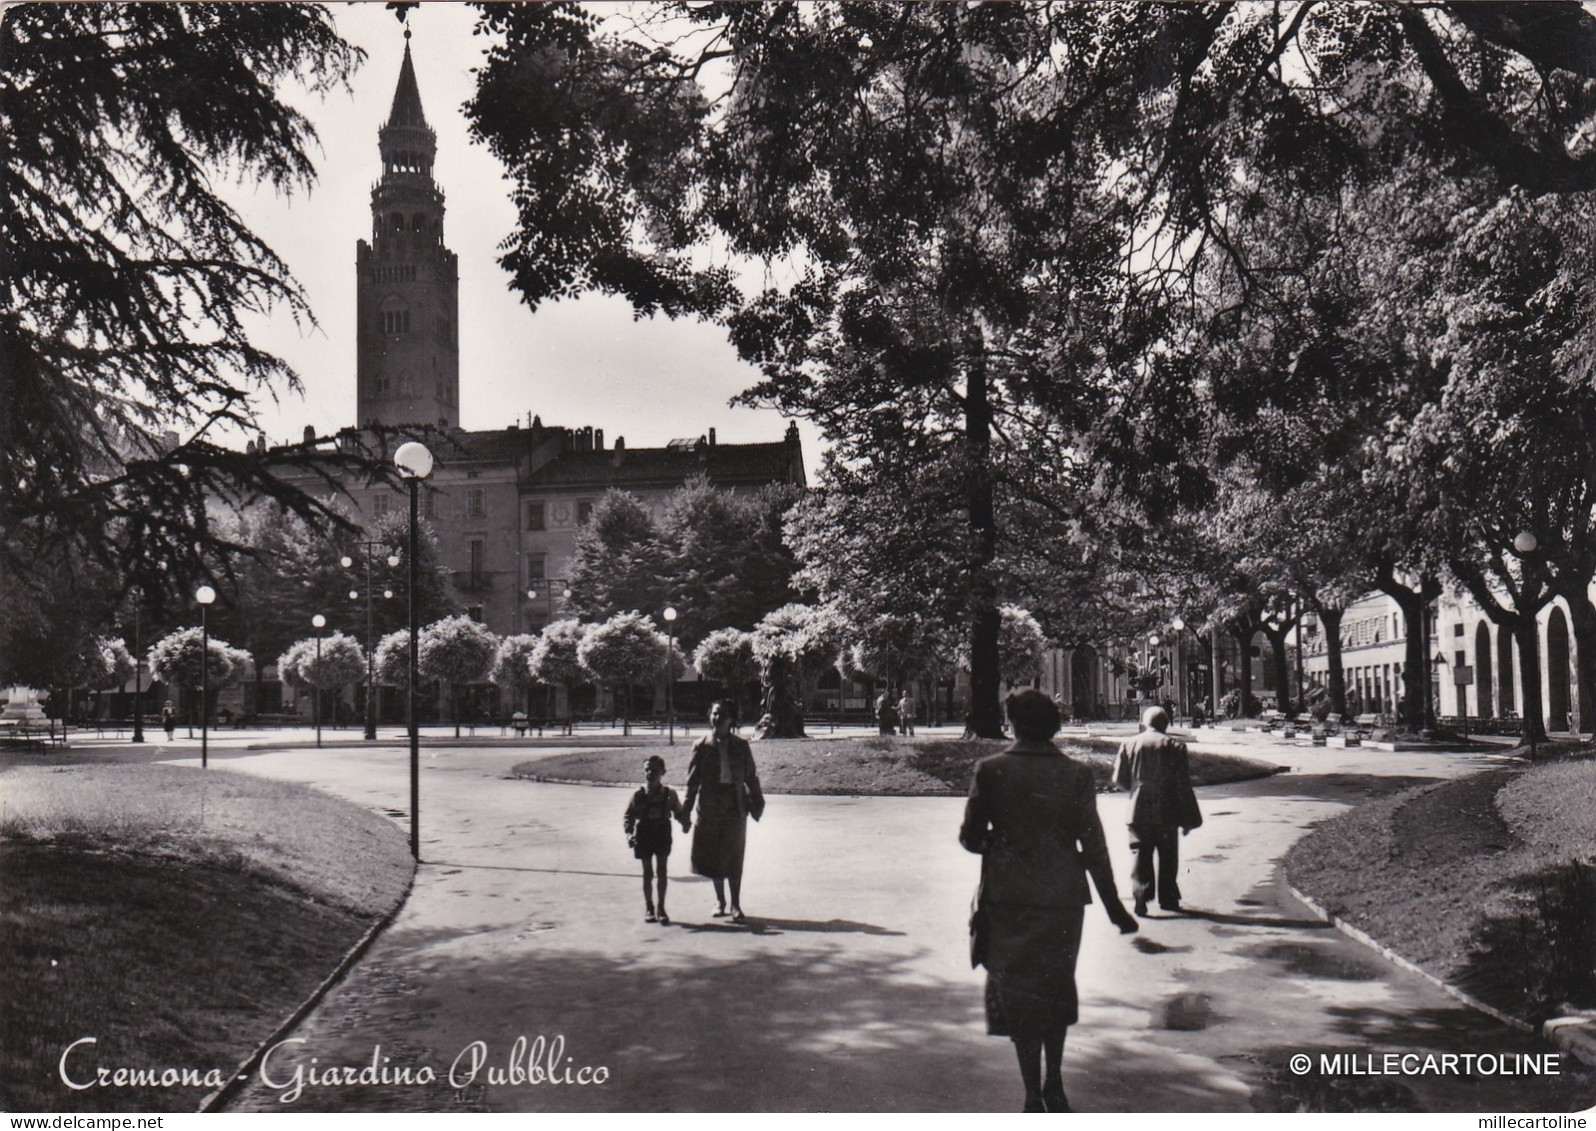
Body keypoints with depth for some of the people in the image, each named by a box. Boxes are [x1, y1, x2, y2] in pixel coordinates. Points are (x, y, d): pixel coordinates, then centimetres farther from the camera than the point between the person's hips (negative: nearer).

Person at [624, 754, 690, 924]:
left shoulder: (669, 793, -3)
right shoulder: (638, 795, -6)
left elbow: (679, 812, 4)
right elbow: (629, 815, -2)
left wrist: (686, 822, -14)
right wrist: (629, 833, -14)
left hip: (662, 834, 0)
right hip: (644, 835, 0)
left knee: (662, 870, 1)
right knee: (647, 872, 8)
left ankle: (661, 908, 10)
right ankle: (648, 908, 19)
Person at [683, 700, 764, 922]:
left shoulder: (741, 745, 2)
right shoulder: (702, 746, 0)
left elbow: (750, 776, 7)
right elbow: (693, 779, 2)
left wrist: (756, 802, 3)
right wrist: (687, 810, -1)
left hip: (735, 805, 0)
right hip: (710, 804, 0)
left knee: (734, 855, 2)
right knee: (713, 855, 7)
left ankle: (736, 904, 10)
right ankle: (719, 901, 22)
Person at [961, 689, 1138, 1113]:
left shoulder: (992, 771, -8)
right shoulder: (1076, 775, -4)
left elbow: (970, 837, -4)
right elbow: (1094, 847, -4)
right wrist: (1113, 905, 3)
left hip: (1008, 898, -2)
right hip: (1063, 896, 2)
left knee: (1018, 993, 6)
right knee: (1057, 988, 20)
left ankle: (1034, 1097, 6)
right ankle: (1053, 1085, 26)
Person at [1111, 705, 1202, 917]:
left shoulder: (1128, 745, 0)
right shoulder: (1175, 748, -4)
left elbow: (1119, 779, 2)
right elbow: (1184, 787, -5)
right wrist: (1189, 820, 0)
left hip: (1138, 812, 1)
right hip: (1167, 814, -1)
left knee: (1141, 857, 6)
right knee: (1167, 858, 12)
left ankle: (1141, 899, -3)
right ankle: (1168, 899, 18)